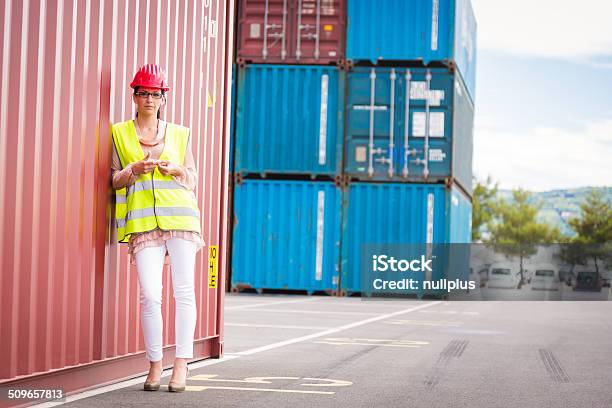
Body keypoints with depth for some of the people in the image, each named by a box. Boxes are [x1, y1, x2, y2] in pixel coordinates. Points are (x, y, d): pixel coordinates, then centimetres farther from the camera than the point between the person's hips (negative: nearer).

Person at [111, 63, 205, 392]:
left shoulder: (179, 134, 15)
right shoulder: (120, 133, 13)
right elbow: (115, 180, 13)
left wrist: (175, 169, -3)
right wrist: (134, 170, -7)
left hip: (180, 215, 1)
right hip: (142, 220, -1)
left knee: (183, 291, -5)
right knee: (150, 295, -9)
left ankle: (181, 364, 1)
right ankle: (155, 364, 4)